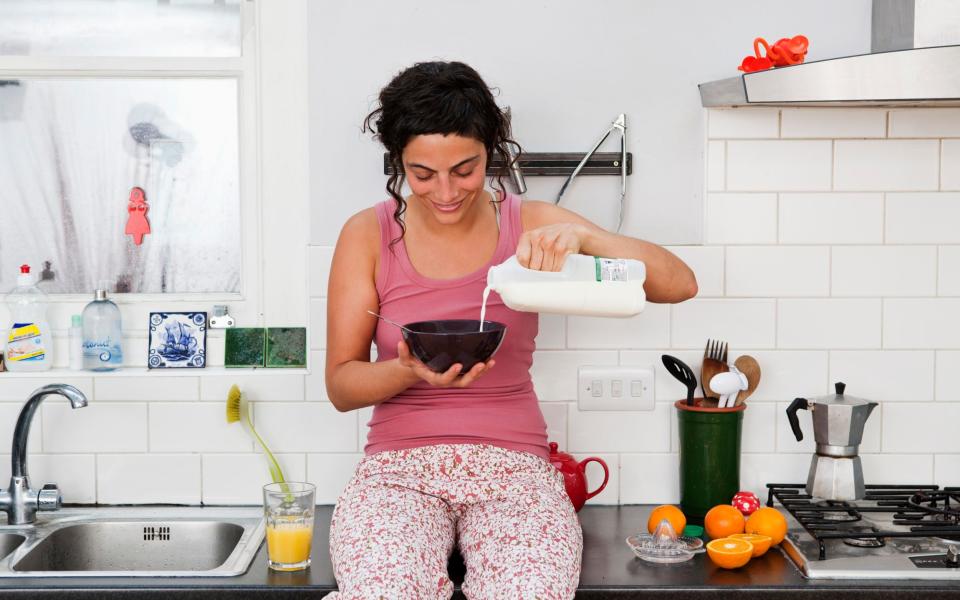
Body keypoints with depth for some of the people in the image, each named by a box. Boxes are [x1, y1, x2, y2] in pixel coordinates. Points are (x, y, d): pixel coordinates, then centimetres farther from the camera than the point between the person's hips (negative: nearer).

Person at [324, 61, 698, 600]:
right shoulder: (368, 235, 2)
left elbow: (679, 285, -5)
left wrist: (583, 236, -21)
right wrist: (411, 370, -19)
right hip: (399, 467, 0)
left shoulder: (532, 225, 2)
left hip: (513, 466, 0)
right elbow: (341, 385, 2)